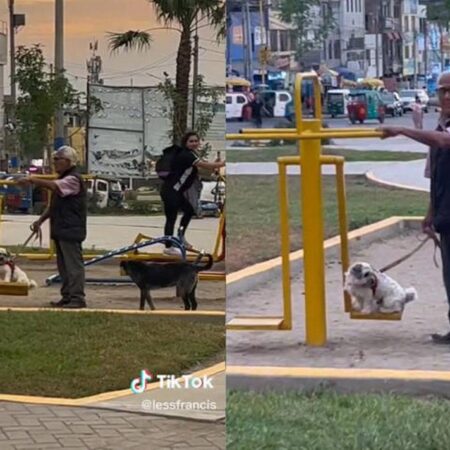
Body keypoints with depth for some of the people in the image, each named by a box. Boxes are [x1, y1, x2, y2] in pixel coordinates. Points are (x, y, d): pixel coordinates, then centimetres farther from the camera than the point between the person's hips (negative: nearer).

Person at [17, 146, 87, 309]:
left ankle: (77, 298, -8)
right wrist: (40, 220, 18)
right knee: (63, 265, 12)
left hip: (71, 231, -10)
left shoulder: (73, 179, -12)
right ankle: (67, 297, 16)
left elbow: (53, 185, -30)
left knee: (73, 264, -9)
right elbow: (53, 205, 25)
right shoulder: (63, 179, 21)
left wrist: (33, 180, -33)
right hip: (61, 230, 10)